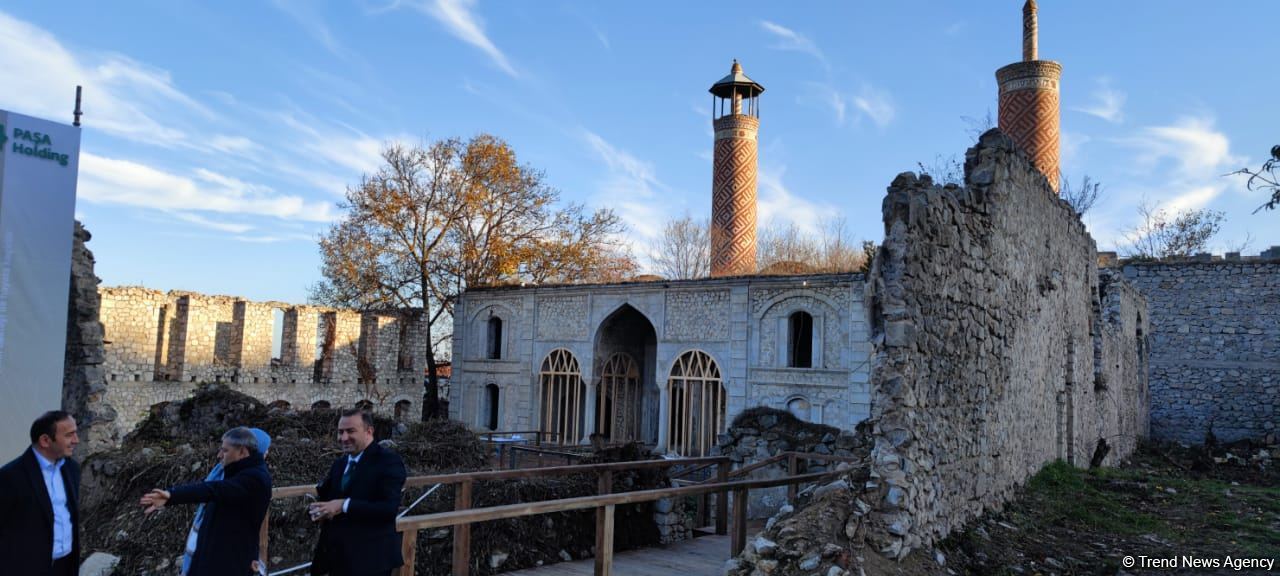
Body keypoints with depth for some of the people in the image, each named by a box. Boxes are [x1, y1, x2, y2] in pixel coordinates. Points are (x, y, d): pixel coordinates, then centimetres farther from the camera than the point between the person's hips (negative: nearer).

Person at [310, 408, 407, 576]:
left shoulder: (388, 461, -12)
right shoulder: (339, 463, 13)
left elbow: (389, 508, -22)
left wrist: (345, 505, -25)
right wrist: (318, 508, -8)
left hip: (370, 559, -7)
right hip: (337, 556, 7)